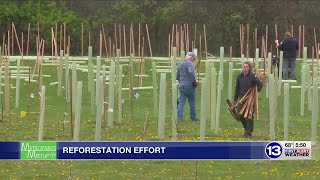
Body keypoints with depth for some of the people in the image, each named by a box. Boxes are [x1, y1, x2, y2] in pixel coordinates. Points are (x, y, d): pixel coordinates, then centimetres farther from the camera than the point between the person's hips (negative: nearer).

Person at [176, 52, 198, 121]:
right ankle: (193, 118, 15)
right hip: (189, 86, -6)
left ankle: (179, 117, -7)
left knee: (181, 102, 2)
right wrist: (194, 81, -19)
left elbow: (177, 77, 19)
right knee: (192, 102, 7)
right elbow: (191, 72, -30)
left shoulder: (181, 64, 14)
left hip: (181, 86, 6)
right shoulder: (189, 63, -10)